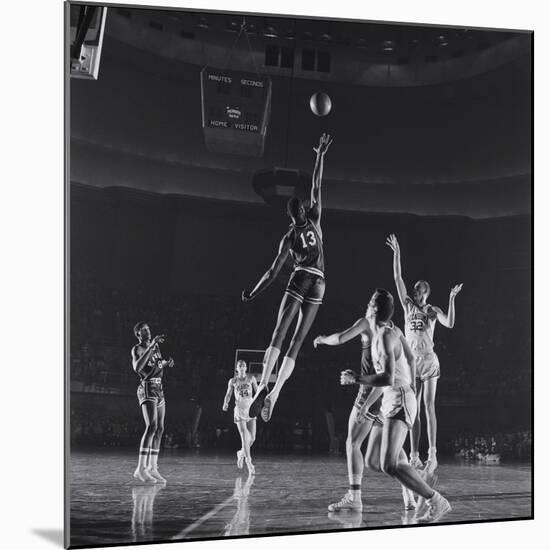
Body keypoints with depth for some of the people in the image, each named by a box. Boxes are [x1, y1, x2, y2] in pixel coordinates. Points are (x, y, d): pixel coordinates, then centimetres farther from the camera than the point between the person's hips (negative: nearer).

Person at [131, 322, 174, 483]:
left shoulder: (155, 345, 15)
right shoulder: (137, 349, -6)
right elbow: (137, 367, -26)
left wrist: (167, 362, 8)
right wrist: (151, 346, -28)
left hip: (159, 390, 8)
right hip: (147, 388, -8)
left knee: (160, 429, 5)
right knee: (152, 426, -21)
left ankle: (152, 468, 9)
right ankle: (140, 469, -25)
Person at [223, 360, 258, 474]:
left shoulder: (251, 378, 4)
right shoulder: (233, 381, 3)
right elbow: (228, 394, 11)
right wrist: (225, 404, -7)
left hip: (250, 410, 2)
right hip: (239, 411, -2)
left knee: (252, 438, 0)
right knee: (245, 438, -11)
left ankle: (241, 453, 29)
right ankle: (249, 464, -7)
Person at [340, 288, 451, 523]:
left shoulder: (385, 336, -18)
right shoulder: (392, 330, 10)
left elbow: (388, 378, -27)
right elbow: (410, 358, 24)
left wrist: (355, 378, -19)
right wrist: (411, 386, 32)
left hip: (399, 401, -10)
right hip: (389, 401, 10)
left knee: (389, 465, -18)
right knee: (373, 462, 8)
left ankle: (436, 501, -8)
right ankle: (422, 480, 16)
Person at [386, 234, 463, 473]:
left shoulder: (433, 310, 3)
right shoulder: (408, 306, 7)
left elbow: (449, 323, -14)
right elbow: (397, 278, 3)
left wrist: (451, 299, -18)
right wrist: (396, 253, -1)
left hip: (429, 361, -3)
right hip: (411, 362, 3)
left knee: (429, 407, -6)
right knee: (413, 410, 4)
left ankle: (432, 454, -6)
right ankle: (414, 455, 7)